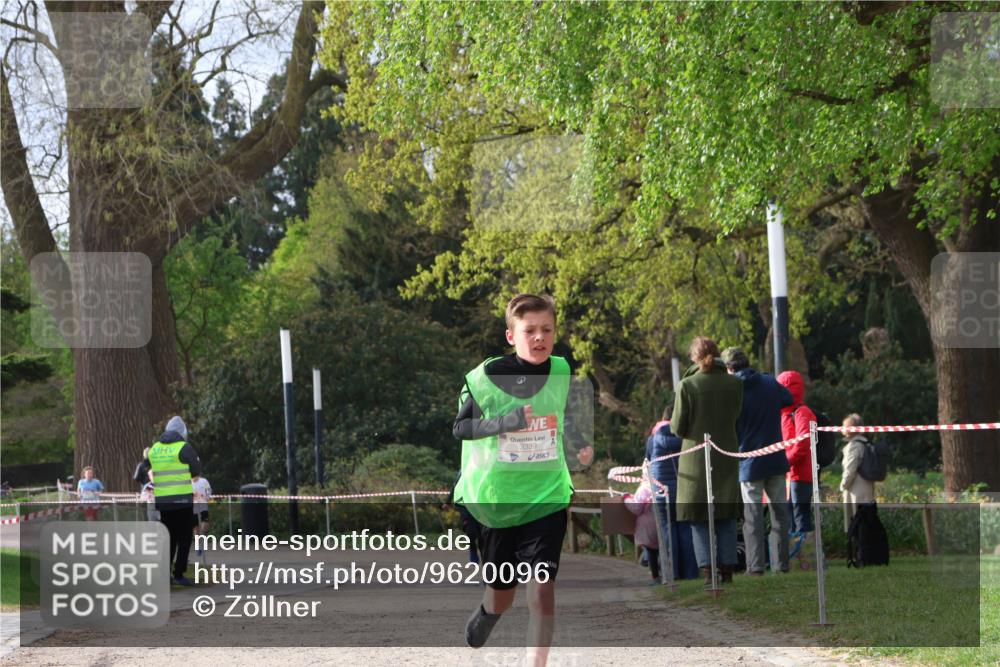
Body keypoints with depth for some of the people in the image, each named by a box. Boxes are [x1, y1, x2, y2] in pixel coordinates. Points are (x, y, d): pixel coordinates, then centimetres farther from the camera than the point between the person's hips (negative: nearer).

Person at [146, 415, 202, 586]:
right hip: (182, 498, -5)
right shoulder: (184, 448, -7)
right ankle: (179, 573, -8)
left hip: (162, 499, 5)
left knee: (169, 537, 14)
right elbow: (197, 470, 1)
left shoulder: (154, 449, 8)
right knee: (184, 538, 0)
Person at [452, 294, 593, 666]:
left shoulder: (562, 372, -2)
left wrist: (581, 446, 0)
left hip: (548, 497, 1)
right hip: (497, 499, -1)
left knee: (542, 586, -13)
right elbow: (459, 428, -10)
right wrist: (502, 422, -25)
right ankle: (484, 618, 50)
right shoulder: (486, 377, -13)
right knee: (500, 593, 14)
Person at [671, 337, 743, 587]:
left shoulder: (687, 385, -12)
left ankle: (707, 569, -4)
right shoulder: (734, 383, -3)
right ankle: (727, 569, 8)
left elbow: (678, 428, -9)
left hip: (696, 458, -3)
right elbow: (734, 415, 10)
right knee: (726, 517, 12)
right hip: (726, 458, 3)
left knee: (699, 518, 5)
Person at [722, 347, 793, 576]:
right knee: (779, 511, 11)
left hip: (749, 462, -3)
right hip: (776, 460, 4)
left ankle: (756, 564, -5)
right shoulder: (771, 383, 0)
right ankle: (783, 562, 12)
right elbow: (788, 399, 21)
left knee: (752, 515, 0)